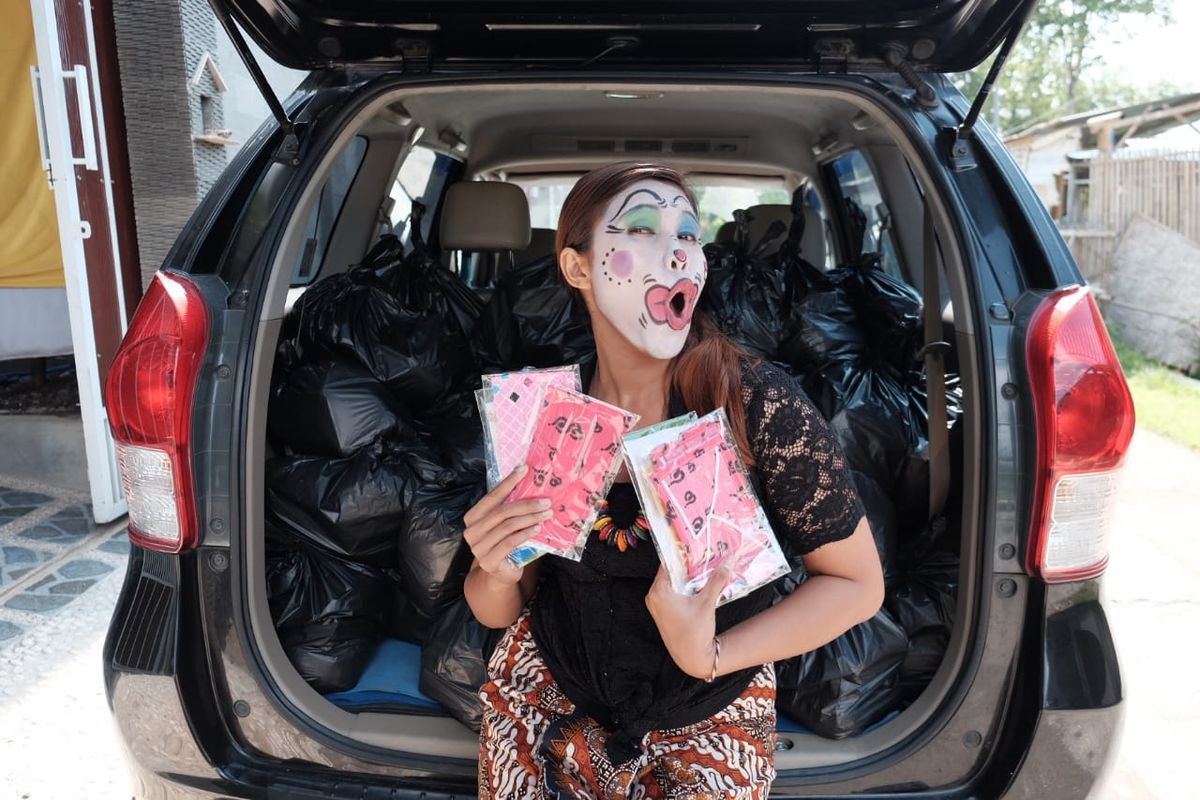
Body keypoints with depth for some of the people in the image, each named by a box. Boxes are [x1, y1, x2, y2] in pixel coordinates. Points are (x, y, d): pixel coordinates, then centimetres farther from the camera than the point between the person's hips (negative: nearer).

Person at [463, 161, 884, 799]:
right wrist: (498, 574, -24)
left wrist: (710, 656, -23)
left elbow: (857, 584, -11)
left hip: (708, 718, -1)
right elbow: (498, 612, -2)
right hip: (546, 696, 2)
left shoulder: (760, 403, -22)